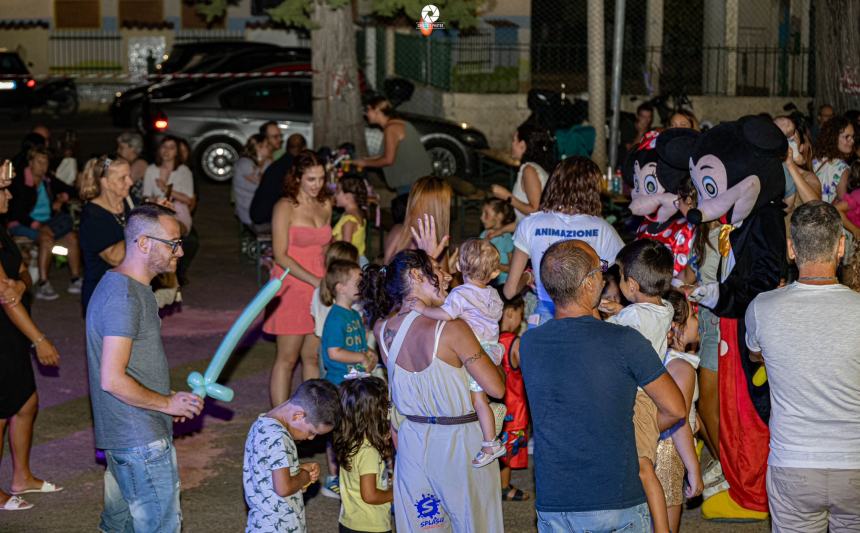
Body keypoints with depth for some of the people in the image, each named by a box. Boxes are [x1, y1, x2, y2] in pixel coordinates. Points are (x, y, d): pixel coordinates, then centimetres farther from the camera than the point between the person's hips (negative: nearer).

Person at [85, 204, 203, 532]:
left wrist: (167, 400, 13)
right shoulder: (125, 298, -20)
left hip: (120, 437, 10)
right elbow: (112, 380, -25)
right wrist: (167, 403, -14)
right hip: (143, 442, -10)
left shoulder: (118, 285, 13)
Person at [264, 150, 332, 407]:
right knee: (287, 359, -1)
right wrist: (314, 280, -19)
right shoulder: (285, 207, -10)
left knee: (313, 358, 9)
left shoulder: (325, 206, 10)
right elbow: (280, 255, -14)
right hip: (291, 287, -6)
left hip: (319, 289, 6)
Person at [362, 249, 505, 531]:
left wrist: (426, 254, 18)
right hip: (459, 442, -5)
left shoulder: (383, 328, -5)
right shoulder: (451, 329, -21)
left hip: (412, 441, 5)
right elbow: (496, 389, -18)